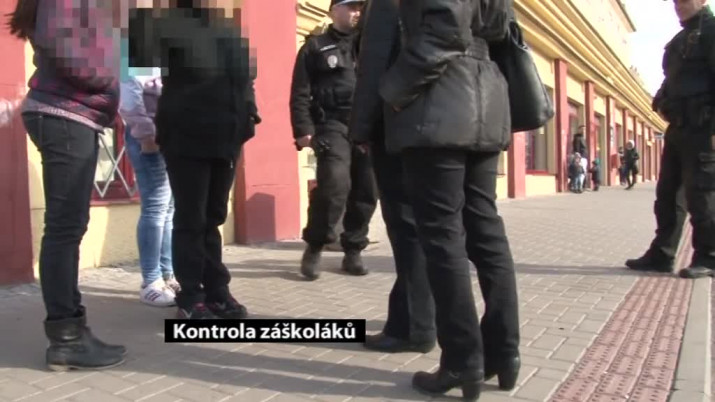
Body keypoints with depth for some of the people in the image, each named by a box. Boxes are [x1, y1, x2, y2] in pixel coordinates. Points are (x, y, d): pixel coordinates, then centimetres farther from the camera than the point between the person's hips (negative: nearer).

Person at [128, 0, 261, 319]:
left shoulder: (234, 31, 12)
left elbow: (245, 80, 19)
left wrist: (247, 116, 11)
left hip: (226, 139, 6)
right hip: (185, 138, -6)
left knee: (213, 217, 14)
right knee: (191, 219, 2)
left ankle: (216, 291, 24)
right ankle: (191, 298, 13)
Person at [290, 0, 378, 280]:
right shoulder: (315, 47, 10)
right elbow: (300, 93, 3)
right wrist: (303, 129, -9)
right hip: (333, 125, -4)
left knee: (366, 191, 0)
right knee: (335, 185, -21)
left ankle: (353, 252, 14)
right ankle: (314, 248, -3)